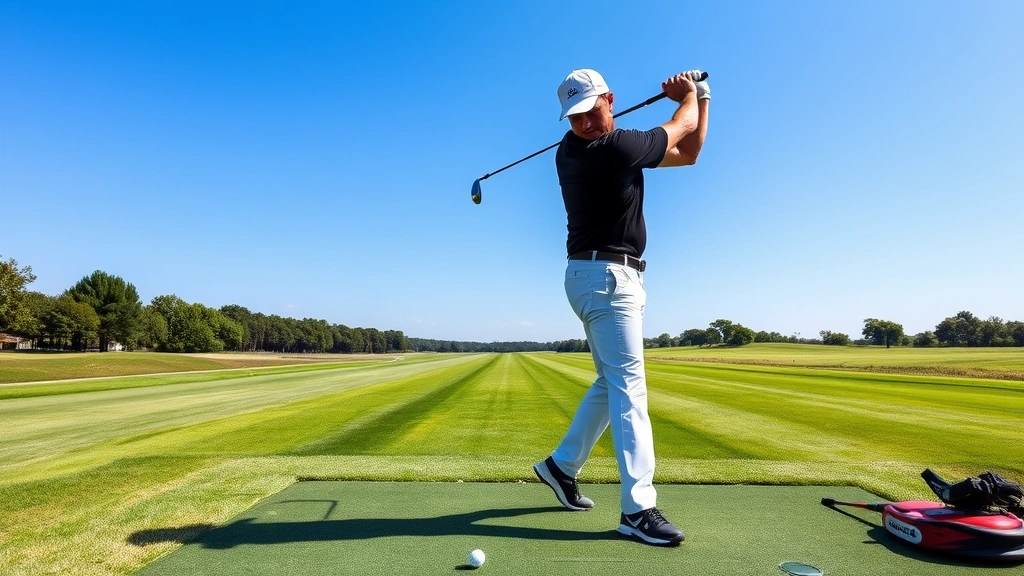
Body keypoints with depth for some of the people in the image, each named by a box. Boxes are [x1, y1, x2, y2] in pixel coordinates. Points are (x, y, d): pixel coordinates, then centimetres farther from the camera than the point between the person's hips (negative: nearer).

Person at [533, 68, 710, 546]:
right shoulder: (613, 148, -18)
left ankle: (562, 464, 26)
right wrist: (689, 97, 19)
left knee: (611, 381, 16)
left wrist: (701, 99, 9)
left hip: (606, 278, 10)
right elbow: (681, 127, -1)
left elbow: (687, 153, 15)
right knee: (628, 385, -12)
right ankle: (638, 508, -9)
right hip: (605, 276, -10)